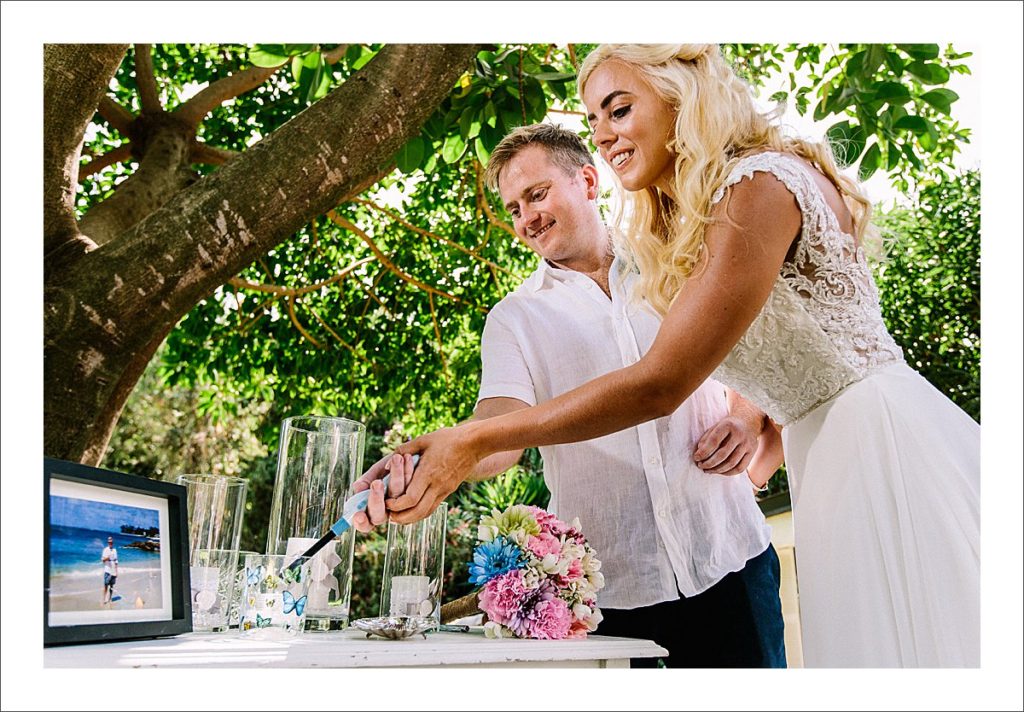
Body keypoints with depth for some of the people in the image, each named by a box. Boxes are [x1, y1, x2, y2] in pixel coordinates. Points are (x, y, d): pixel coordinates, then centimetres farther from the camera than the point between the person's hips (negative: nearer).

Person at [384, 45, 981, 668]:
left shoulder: (763, 182, -16)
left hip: (880, 441, -8)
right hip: (833, 454, 9)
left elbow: (660, 384, -22)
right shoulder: (683, 229, 13)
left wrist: (473, 443, -20)